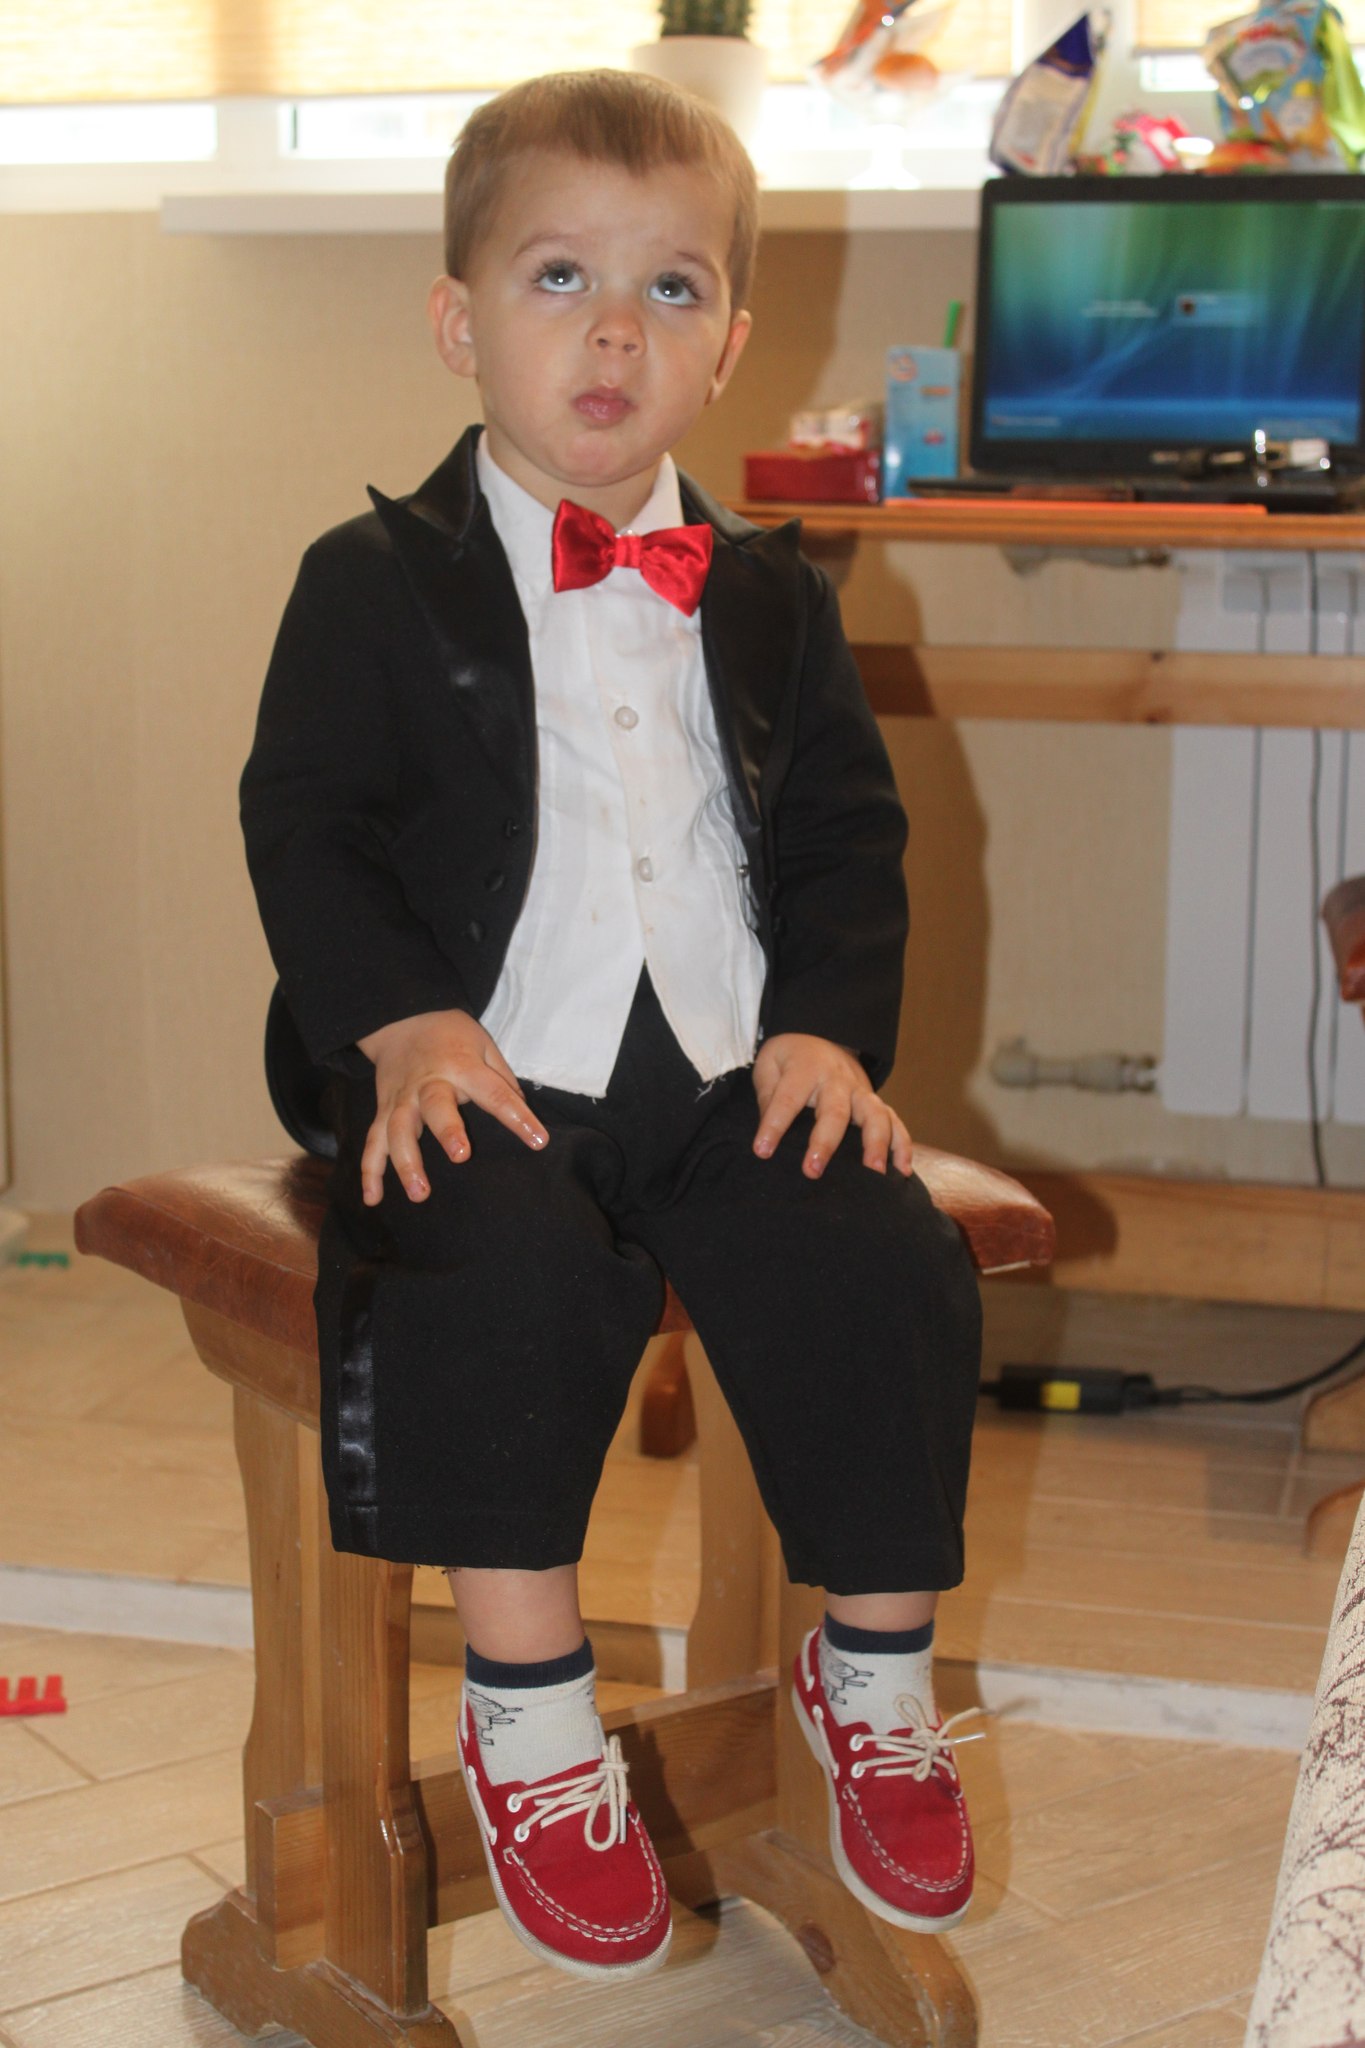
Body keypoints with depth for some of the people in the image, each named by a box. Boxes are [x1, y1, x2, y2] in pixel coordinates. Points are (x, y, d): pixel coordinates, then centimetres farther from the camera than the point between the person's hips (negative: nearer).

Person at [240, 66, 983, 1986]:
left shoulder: (770, 596, 14)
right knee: (510, 1279, -32)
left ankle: (876, 1678, 3)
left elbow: (851, 833, 16)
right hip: (491, 1073, -3)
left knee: (887, 1266, -20)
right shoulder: (377, 583, 3)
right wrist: (404, 1024, -15)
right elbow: (304, 820, 0)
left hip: (737, 1070, 3)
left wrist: (832, 1027, -1)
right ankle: (530, 1715, -12)